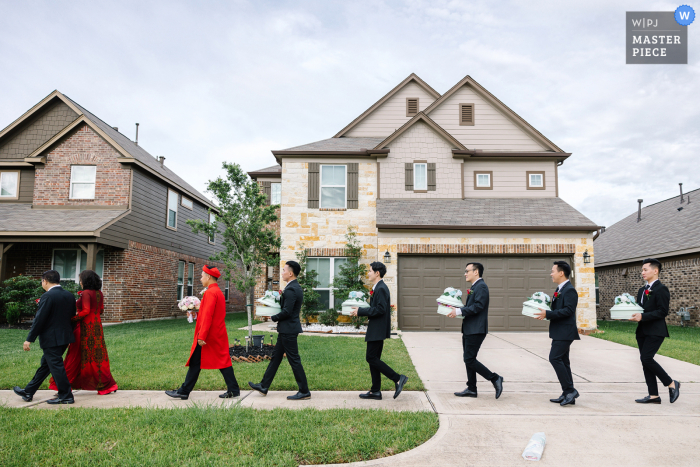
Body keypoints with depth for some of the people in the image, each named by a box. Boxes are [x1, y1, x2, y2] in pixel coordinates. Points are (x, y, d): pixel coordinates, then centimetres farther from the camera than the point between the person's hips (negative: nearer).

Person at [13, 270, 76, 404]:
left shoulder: (48, 296, -15)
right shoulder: (69, 295, 8)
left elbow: (39, 319, -16)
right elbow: (72, 316, 15)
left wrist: (29, 339, -11)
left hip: (51, 339, -8)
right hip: (65, 337, 9)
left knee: (56, 367, -1)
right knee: (45, 364, 18)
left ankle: (66, 396, 3)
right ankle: (28, 392, 31)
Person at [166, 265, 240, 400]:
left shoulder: (210, 292, -15)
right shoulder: (218, 292, 15)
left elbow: (208, 316, -22)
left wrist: (202, 336, -22)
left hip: (209, 336, -9)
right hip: (219, 335, 9)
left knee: (195, 363, 2)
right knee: (223, 362, 9)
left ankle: (184, 392, 12)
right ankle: (233, 390, 8)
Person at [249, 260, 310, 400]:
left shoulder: (291, 290, -20)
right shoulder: (296, 287, 12)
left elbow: (287, 311, -24)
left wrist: (274, 318, -8)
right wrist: (280, 298, 2)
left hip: (288, 329, -11)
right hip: (286, 329, 11)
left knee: (294, 360, -3)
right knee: (276, 356, 16)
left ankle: (304, 392, 6)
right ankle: (264, 386, 26)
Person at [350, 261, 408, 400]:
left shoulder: (381, 288, -16)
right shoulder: (378, 287, 16)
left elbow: (380, 309, -24)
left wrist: (360, 311, -20)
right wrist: (361, 311, 9)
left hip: (377, 330, -11)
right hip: (376, 330, 11)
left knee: (371, 358, -8)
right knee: (373, 358, 12)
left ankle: (398, 378, -5)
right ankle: (375, 391, 18)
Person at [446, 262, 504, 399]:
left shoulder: (481, 286, -13)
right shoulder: (474, 287, 18)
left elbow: (478, 306, -23)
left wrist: (459, 311, -22)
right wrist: (457, 310, 5)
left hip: (476, 330, -10)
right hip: (469, 330, 10)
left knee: (469, 359, -9)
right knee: (469, 359, 12)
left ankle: (495, 378, 2)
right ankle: (471, 389, 19)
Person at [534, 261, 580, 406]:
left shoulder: (570, 290, -14)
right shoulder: (560, 289, 17)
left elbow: (568, 310, -23)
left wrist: (548, 314, -24)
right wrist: (545, 312, 7)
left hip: (565, 332, -10)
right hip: (559, 333, 10)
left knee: (555, 358, -14)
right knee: (562, 361, 12)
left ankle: (570, 390, -7)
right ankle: (567, 394, 18)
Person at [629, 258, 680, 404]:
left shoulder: (661, 289, -10)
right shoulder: (642, 290, 16)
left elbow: (662, 312, -17)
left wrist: (643, 316, -23)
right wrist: (634, 315, 0)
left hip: (655, 331, -9)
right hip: (643, 331, 9)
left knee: (646, 358, -16)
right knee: (645, 361, 7)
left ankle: (672, 383, 4)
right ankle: (654, 396, 14)